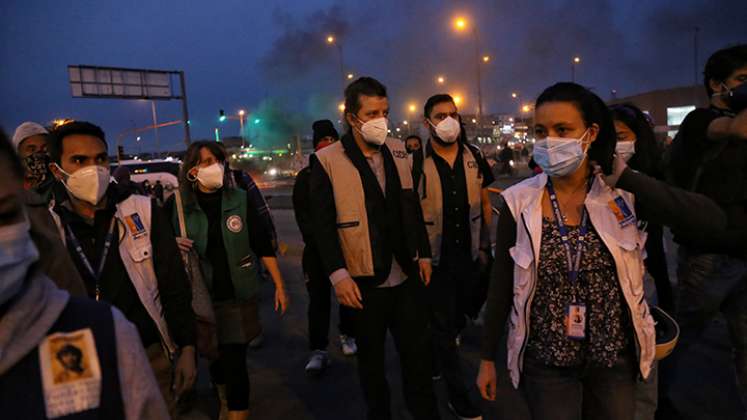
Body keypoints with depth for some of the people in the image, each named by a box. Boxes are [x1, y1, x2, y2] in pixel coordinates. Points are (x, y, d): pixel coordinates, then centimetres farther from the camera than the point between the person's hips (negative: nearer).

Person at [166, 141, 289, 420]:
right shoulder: (177, 204, -5)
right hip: (200, 297, 2)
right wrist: (173, 244, -16)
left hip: (238, 296, -1)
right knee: (213, 356, 18)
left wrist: (279, 285, -1)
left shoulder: (240, 199, -5)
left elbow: (263, 244, -1)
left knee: (235, 361, -3)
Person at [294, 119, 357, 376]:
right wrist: (314, 238, -13)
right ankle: (318, 350, 4)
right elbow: (302, 214, 0)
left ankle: (347, 335, 31)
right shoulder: (306, 176, 4)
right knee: (318, 298, -1)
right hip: (317, 248, -1)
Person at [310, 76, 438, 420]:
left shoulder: (398, 151, 7)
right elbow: (322, 224, -12)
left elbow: (412, 207, 12)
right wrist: (338, 274, -17)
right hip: (364, 281, -4)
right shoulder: (326, 161, -9)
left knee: (419, 352, 12)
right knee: (371, 359, 15)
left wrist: (424, 253, 10)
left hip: (407, 275, 4)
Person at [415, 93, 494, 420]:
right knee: (444, 325, 6)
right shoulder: (417, 163, -12)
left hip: (470, 255, 5)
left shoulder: (474, 157, 1)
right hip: (436, 258, -4)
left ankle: (433, 360, 45)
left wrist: (485, 245, 8)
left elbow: (484, 203, 9)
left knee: (457, 318, 19)